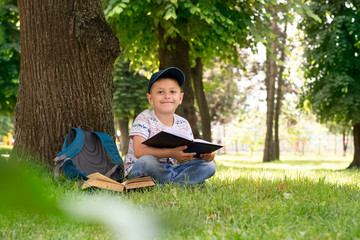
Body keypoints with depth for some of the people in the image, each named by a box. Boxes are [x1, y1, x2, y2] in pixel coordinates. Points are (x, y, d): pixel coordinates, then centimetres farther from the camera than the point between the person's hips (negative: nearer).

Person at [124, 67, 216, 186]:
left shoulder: (183, 124, 4)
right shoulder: (145, 118, -12)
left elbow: (188, 155, 2)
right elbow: (139, 151, -28)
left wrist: (203, 155, -23)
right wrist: (172, 153, -39)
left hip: (171, 169, 5)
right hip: (138, 170, -5)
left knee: (208, 165, -9)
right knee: (146, 161, -39)